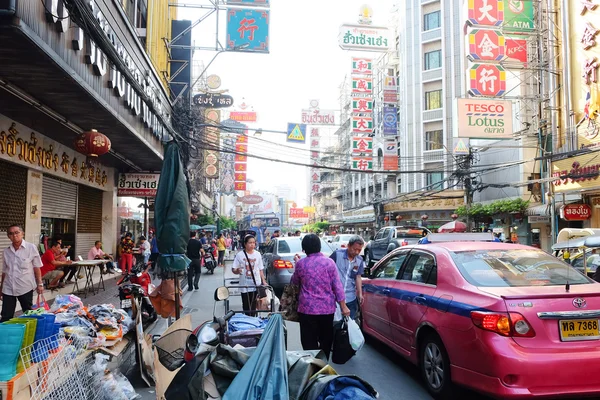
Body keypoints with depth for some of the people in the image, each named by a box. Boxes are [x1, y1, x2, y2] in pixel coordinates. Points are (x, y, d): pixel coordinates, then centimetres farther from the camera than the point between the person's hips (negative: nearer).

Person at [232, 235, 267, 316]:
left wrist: (264, 281, 5)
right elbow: (233, 269, -3)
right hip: (245, 286, -1)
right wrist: (237, 271, -25)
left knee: (253, 307, 3)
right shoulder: (240, 255, -4)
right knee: (246, 307, 2)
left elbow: (261, 270, 10)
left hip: (256, 285, 2)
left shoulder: (257, 254, 4)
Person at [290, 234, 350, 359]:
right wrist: (343, 306, 2)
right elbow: (337, 286, -4)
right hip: (327, 308, 2)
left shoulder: (301, 263, -5)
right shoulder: (329, 262, -4)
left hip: (307, 308, -1)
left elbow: (294, 282, 12)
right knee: (326, 339, 17)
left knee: (309, 342, 6)